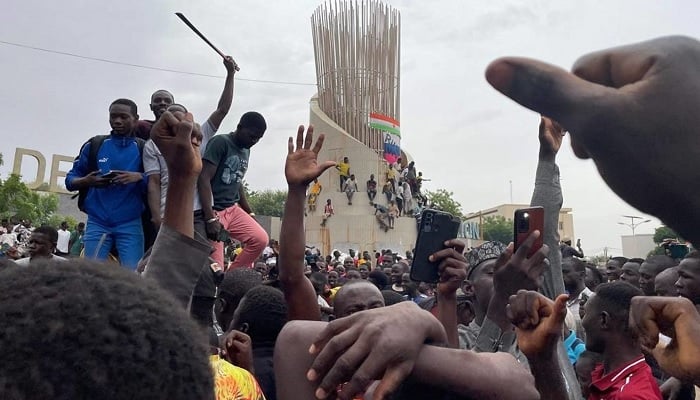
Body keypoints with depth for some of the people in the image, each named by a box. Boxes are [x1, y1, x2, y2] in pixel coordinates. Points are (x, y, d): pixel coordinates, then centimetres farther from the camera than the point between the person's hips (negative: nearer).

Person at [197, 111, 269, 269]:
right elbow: (203, 179, -19)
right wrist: (210, 218, -26)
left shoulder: (246, 151, 13)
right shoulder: (220, 142, -12)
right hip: (214, 211, -7)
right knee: (215, 267, -8)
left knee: (260, 239, -9)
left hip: (233, 209, 7)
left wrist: (250, 213, 20)